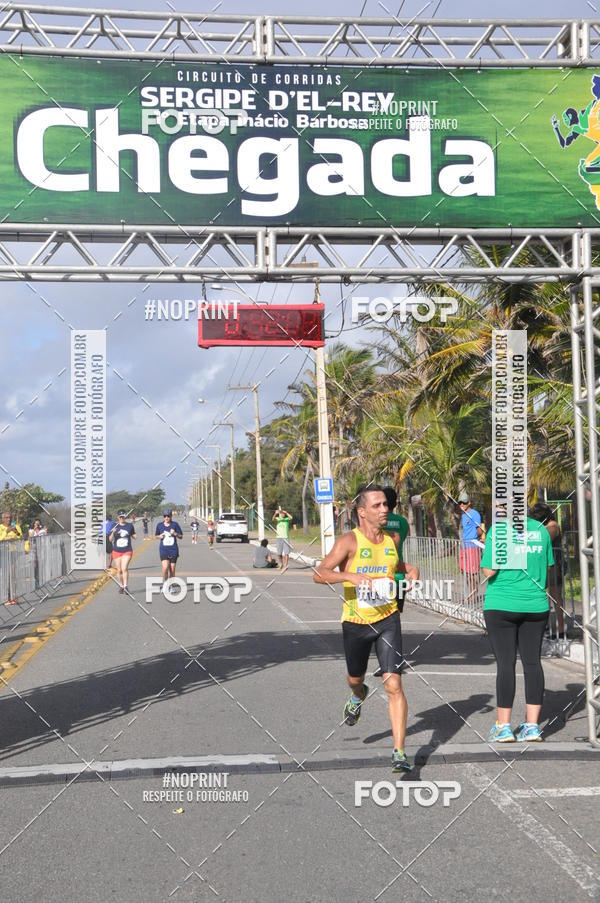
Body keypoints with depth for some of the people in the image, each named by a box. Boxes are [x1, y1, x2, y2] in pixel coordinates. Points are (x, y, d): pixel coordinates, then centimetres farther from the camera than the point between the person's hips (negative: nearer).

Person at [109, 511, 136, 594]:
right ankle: (121, 586, 20)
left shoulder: (130, 526, 3)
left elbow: (134, 536, 17)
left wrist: (135, 536, -4)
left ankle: (125, 586, -13)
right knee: (119, 570, 6)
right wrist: (113, 533, -18)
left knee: (124, 568, -17)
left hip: (127, 551, -1)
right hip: (117, 551, 1)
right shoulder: (115, 526, 1)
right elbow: (110, 540, -1)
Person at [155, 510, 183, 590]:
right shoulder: (159, 525, 3)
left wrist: (175, 534, -16)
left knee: (172, 570, 6)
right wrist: (160, 536, -4)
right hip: (163, 550, 0)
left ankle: (172, 586, 21)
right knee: (165, 568, -17)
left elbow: (181, 537, 3)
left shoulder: (175, 524, -1)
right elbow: (156, 535, 18)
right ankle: (164, 584, 1)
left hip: (173, 550, 0)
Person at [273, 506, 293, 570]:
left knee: (286, 552, -9)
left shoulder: (287, 519, 4)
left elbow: (291, 518, -16)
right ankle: (281, 564, 26)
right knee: (279, 553, 8)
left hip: (286, 537, -2)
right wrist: (275, 513, -32)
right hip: (279, 537, 2)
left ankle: (285, 565, -7)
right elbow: (273, 519, -15)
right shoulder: (277, 519, 7)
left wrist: (286, 512, -24)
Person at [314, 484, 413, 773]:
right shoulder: (349, 541, -13)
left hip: (387, 620, 1)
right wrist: (350, 576, -38)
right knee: (355, 679, 21)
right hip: (355, 622, -1)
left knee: (393, 685, -11)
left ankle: (399, 753, -7)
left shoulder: (391, 540, 2)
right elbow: (319, 573, -23)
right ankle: (358, 696, 59)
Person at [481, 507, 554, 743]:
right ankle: (532, 725, 9)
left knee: (505, 663, 0)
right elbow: (547, 567, 12)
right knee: (532, 662, 7)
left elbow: (489, 570, -12)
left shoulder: (498, 529, -10)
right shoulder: (540, 529, 4)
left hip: (501, 605, -4)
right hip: (535, 605, 4)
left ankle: (503, 726, 4)